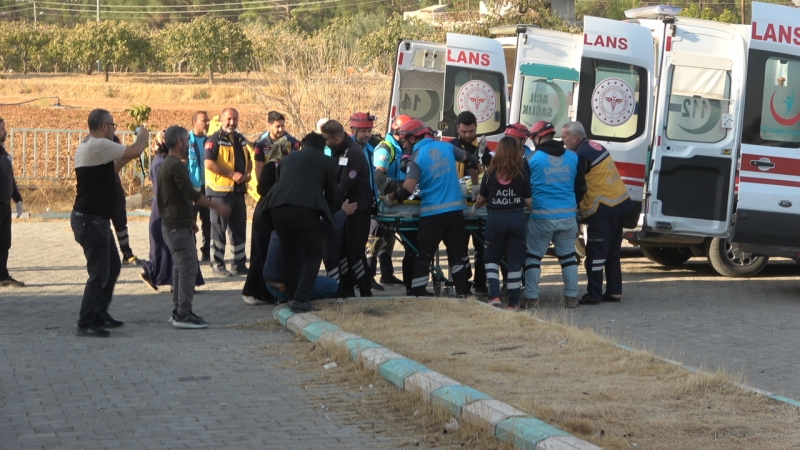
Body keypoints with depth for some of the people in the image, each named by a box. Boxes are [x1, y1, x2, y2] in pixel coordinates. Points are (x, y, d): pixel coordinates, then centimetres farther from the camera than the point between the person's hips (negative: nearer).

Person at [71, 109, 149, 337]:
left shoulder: (88, 146, 15)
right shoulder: (98, 146, -17)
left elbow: (109, 169, 26)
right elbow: (134, 152, -18)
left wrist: (126, 158, 18)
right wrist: (143, 136, 2)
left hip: (96, 219, 11)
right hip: (91, 219, -11)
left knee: (112, 266, 19)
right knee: (99, 273, -7)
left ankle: (100, 315, 28)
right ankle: (85, 324, -2)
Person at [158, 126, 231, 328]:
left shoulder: (167, 164, 16)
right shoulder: (176, 165, -17)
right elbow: (191, 194, -23)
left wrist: (189, 219, 28)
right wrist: (216, 206, -18)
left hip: (171, 223, 11)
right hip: (179, 226, -11)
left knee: (180, 268, 15)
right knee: (188, 268, -10)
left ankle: (178, 311, 18)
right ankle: (183, 315, -11)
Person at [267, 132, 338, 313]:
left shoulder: (288, 159, 30)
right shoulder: (327, 162, 18)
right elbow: (331, 193, 20)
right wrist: (325, 215, 36)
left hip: (278, 207, 4)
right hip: (305, 208, -4)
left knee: (290, 252, 21)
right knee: (313, 253, 8)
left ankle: (292, 297, 23)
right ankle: (301, 300, -4)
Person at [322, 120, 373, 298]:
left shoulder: (353, 154, -22)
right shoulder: (338, 150, 6)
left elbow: (344, 185, -25)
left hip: (358, 207, -9)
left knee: (355, 250, -7)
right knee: (341, 249, 10)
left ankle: (365, 292, -1)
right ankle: (346, 289, 18)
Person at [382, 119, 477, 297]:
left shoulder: (417, 157, -9)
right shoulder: (447, 147, 6)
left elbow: (406, 191, -17)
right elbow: (471, 160, 20)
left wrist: (389, 198, 0)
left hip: (432, 213, -4)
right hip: (455, 209, 4)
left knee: (424, 255, 3)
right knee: (458, 252, 11)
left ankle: (417, 294, 1)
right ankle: (463, 292, 10)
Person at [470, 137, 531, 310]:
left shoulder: (491, 172, -2)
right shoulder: (522, 173, -4)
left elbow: (482, 198, 8)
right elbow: (528, 201, -4)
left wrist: (474, 208, 29)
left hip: (495, 218, 0)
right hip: (516, 218, 0)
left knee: (492, 258, 14)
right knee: (515, 261, 8)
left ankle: (494, 296, -2)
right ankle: (513, 303, 10)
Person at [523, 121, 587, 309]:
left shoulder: (533, 159, -7)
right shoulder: (572, 157, 5)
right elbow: (581, 187, 14)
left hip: (542, 217, -4)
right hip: (568, 215, 4)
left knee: (533, 256, 6)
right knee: (568, 256, 13)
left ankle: (531, 297, 4)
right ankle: (571, 297, 12)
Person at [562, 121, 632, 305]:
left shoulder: (581, 155, -15)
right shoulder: (596, 146, 13)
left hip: (602, 209, -9)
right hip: (621, 202, 9)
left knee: (595, 254, -4)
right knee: (612, 252, 15)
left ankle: (594, 294, -2)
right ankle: (614, 291, 19)